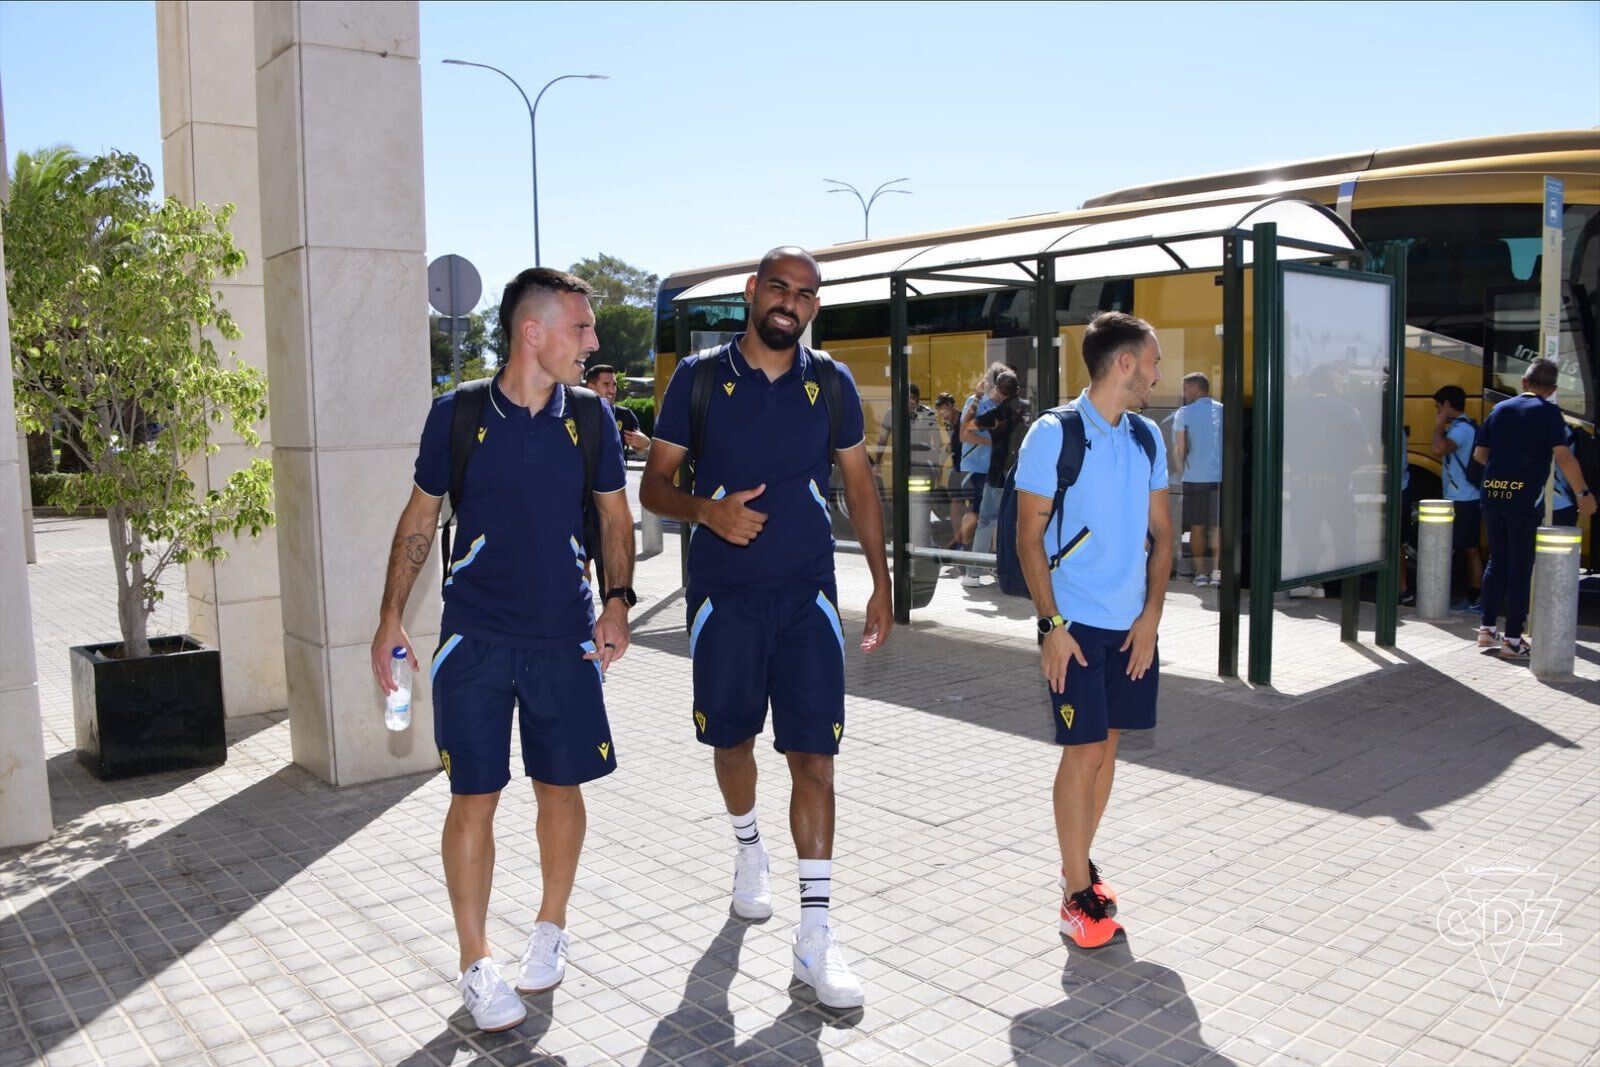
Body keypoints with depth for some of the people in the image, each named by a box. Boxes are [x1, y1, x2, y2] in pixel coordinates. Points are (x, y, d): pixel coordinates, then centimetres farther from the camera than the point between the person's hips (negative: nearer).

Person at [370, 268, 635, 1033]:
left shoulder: (590, 418, 0)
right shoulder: (456, 415, -5)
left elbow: (615, 517, 8)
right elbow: (420, 517, 5)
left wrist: (617, 603, -5)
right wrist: (391, 616, 1)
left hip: (564, 637, 2)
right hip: (475, 638, -2)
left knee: (561, 787, 10)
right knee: (475, 796, 1)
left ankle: (550, 927, 33)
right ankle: (475, 963, 18)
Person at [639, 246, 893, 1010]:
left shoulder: (832, 384, 2)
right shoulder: (699, 377, -3)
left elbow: (860, 487, 9)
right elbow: (654, 485, 0)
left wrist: (881, 584, 6)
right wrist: (708, 510, -21)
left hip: (806, 595, 0)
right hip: (722, 594, 0)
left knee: (813, 755, -5)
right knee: (731, 738, 16)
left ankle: (815, 934, 1)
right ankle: (749, 849, 45)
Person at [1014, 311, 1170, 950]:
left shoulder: (1147, 437, 9)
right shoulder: (1053, 434, -9)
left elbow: (1161, 532, 12)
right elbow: (1029, 538, -9)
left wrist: (1151, 615, 2)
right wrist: (1051, 624, -14)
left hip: (1132, 625, 6)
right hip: (1075, 623, -6)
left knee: (1107, 745, 12)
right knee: (1083, 750, -5)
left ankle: (1078, 862, 27)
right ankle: (1077, 893, 7)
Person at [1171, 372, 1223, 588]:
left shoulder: (1184, 413, -3)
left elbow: (1179, 450, -6)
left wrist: (1184, 470, 7)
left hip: (1195, 479, -2)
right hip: (1221, 477, 3)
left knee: (1197, 527, 6)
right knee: (1218, 527, 8)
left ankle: (1200, 572, 6)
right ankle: (1216, 571, 4)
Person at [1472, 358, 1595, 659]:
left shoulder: (1500, 408, 11)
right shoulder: (1548, 411, -4)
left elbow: (1479, 453, 15)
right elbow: (1563, 456, -14)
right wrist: (1582, 493, -6)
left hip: (1492, 495, 5)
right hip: (1524, 497, -5)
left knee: (1497, 562, 16)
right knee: (1521, 567, 1)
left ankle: (1488, 629, 20)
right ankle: (1512, 639, 3)